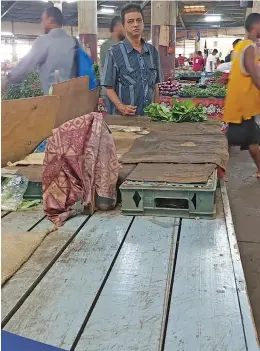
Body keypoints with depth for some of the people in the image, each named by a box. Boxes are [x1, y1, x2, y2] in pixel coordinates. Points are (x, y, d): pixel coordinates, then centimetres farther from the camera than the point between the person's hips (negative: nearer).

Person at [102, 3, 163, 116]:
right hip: (123, 116, -4)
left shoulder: (153, 51, 8)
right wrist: (121, 107, -21)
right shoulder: (114, 52, -5)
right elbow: (109, 87, -6)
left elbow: (155, 85, 13)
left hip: (149, 115, 4)